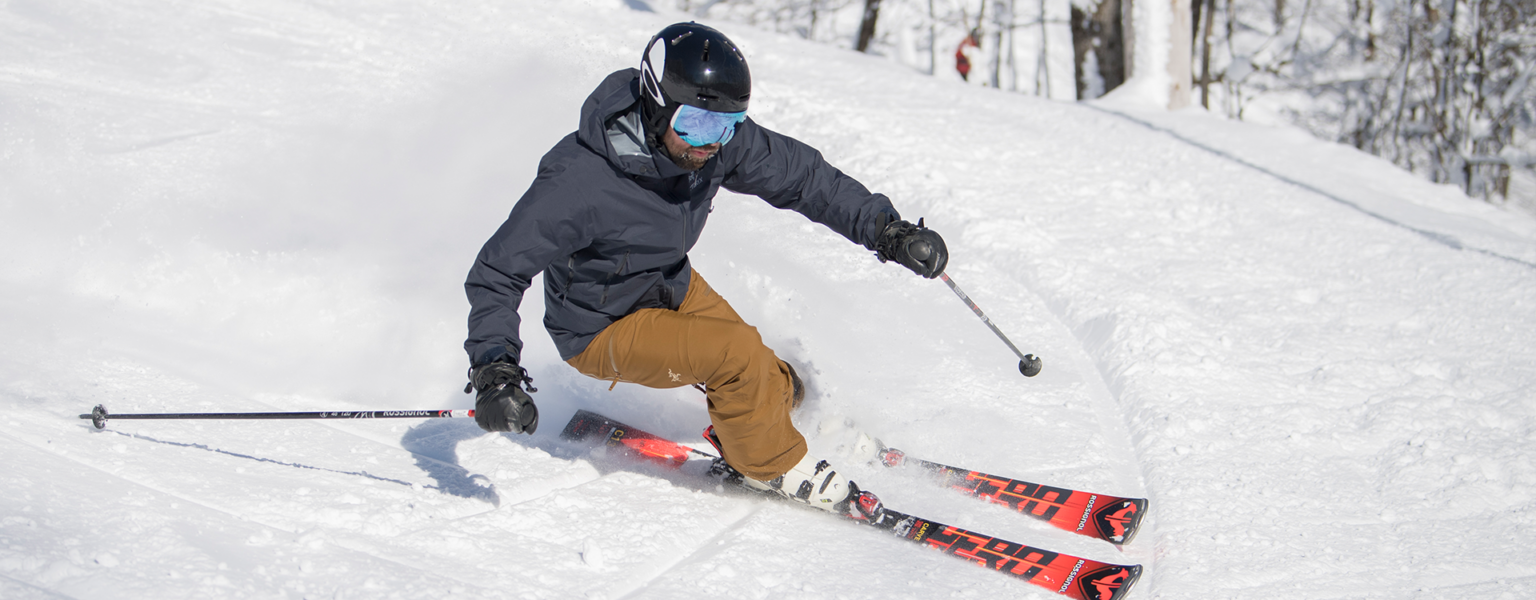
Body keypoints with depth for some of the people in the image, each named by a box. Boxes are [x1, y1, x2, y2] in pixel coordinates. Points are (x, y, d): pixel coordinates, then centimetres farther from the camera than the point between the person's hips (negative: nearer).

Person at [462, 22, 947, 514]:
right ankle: (770, 465, 3)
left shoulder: (716, 140, -19)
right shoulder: (578, 181, -36)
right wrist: (494, 371, -43)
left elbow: (800, 174, -6)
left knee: (770, 384, 3)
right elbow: (498, 272, -30)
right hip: (601, 330, -6)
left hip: (672, 288, 7)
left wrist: (888, 229, -13)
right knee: (738, 356, -23)